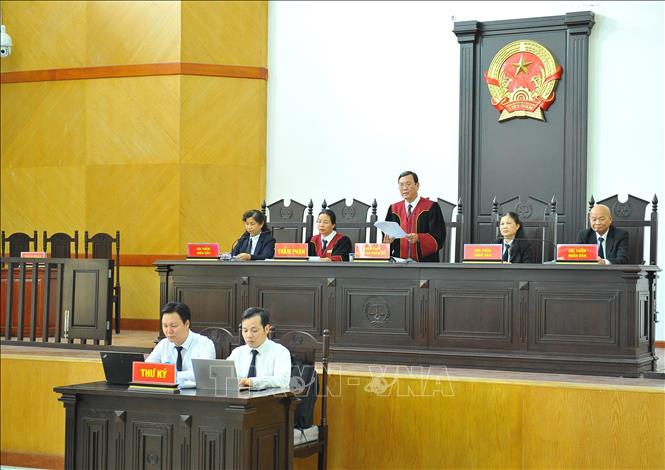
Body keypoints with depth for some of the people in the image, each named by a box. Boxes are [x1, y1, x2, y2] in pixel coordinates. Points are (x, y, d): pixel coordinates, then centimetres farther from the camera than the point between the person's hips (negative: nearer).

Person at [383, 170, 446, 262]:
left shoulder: (431, 208, 1)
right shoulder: (394, 209, 14)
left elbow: (439, 238, -5)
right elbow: (386, 236, 16)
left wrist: (418, 238, -21)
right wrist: (388, 241, -6)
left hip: (425, 261, -3)